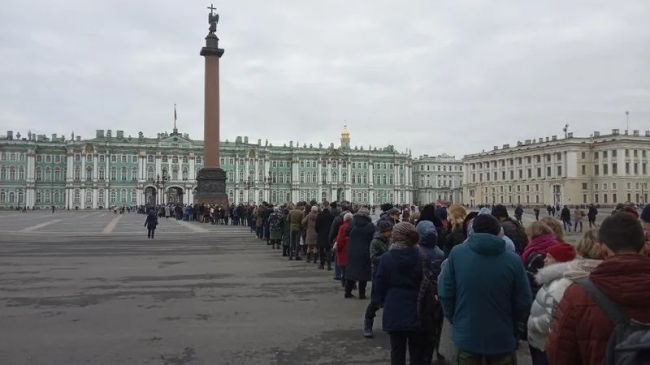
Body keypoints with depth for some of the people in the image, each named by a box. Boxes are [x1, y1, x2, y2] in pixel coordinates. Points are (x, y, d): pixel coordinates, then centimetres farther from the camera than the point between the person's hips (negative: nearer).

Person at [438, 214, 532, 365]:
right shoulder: (513, 260, -11)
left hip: (467, 336, 0)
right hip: (502, 338, 0)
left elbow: (445, 292, -7)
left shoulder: (457, 253, -11)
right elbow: (523, 302, -6)